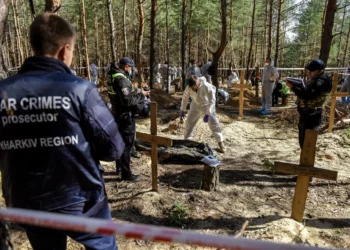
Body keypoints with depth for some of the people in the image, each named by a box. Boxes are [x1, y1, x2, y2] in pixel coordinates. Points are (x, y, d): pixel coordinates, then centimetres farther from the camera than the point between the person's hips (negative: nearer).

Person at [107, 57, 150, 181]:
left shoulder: (113, 76, 8)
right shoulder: (121, 79, -22)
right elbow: (127, 100, -26)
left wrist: (136, 92, 7)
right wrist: (140, 94, -14)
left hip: (118, 113, 10)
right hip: (125, 115, -10)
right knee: (127, 143, -2)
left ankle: (119, 167, 35)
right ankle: (126, 173, 6)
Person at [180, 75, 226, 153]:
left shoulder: (207, 87, -34)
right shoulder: (189, 87, -20)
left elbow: (212, 101, -32)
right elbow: (185, 98, -4)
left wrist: (207, 114, -37)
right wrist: (182, 110, -3)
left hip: (207, 106, -4)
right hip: (196, 106, 4)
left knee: (214, 123, -13)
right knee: (189, 123, 1)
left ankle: (220, 142, -2)